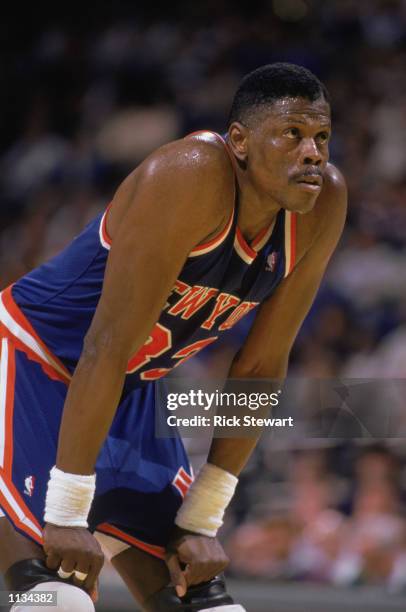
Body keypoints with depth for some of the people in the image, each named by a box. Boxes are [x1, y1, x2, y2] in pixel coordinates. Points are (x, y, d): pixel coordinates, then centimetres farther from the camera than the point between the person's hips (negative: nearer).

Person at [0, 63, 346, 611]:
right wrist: (68, 517, -29)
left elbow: (261, 368, -2)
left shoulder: (323, 203, -9)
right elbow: (110, 348, -30)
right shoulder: (192, 176, -30)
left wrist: (202, 521, -3)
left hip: (133, 394, 7)